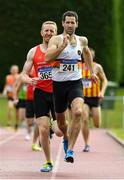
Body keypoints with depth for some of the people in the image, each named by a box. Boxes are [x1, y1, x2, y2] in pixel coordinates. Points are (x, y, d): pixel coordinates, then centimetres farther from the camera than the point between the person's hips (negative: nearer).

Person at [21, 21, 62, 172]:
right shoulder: (34, 52, 6)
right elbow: (24, 74, 6)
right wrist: (30, 80, -15)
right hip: (40, 93, 1)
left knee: (60, 132, -8)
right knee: (43, 130, -8)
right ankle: (48, 162, 9)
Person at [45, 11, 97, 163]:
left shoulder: (82, 40, 6)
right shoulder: (56, 40, -8)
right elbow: (47, 58, -24)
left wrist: (92, 71, 30)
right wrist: (62, 46, -33)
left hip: (75, 83, 1)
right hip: (58, 83, -1)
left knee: (78, 112, -25)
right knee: (60, 119, 13)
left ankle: (70, 150, -24)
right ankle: (66, 138, 48)